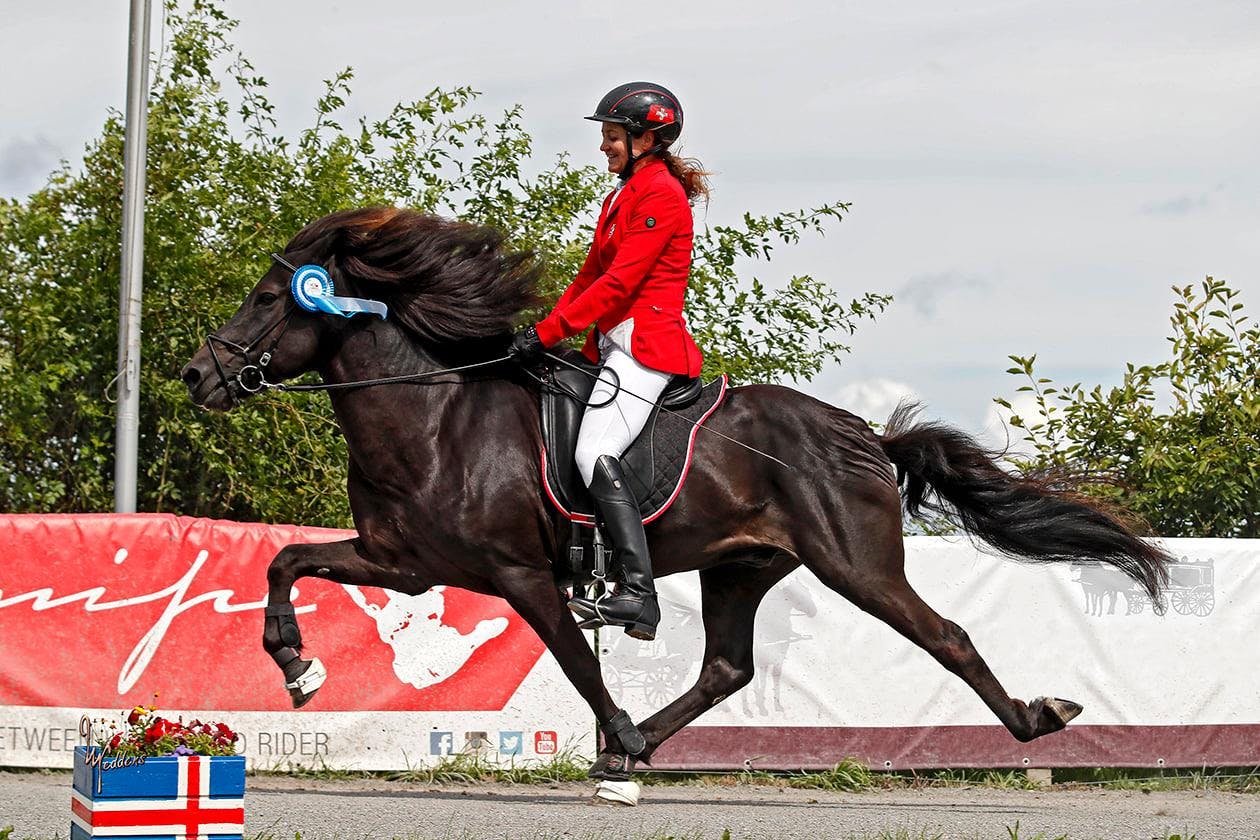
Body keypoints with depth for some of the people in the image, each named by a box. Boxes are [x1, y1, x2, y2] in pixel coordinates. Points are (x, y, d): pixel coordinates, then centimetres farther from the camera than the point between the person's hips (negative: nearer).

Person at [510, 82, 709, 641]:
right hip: (615, 343, 11)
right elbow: (592, 274, 22)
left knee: (595, 457, -24)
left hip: (645, 345, -11)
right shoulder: (625, 195, 21)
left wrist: (549, 332, -18)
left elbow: (619, 282, -18)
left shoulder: (662, 195, -11)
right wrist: (545, 331, 10)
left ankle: (638, 596, -31)